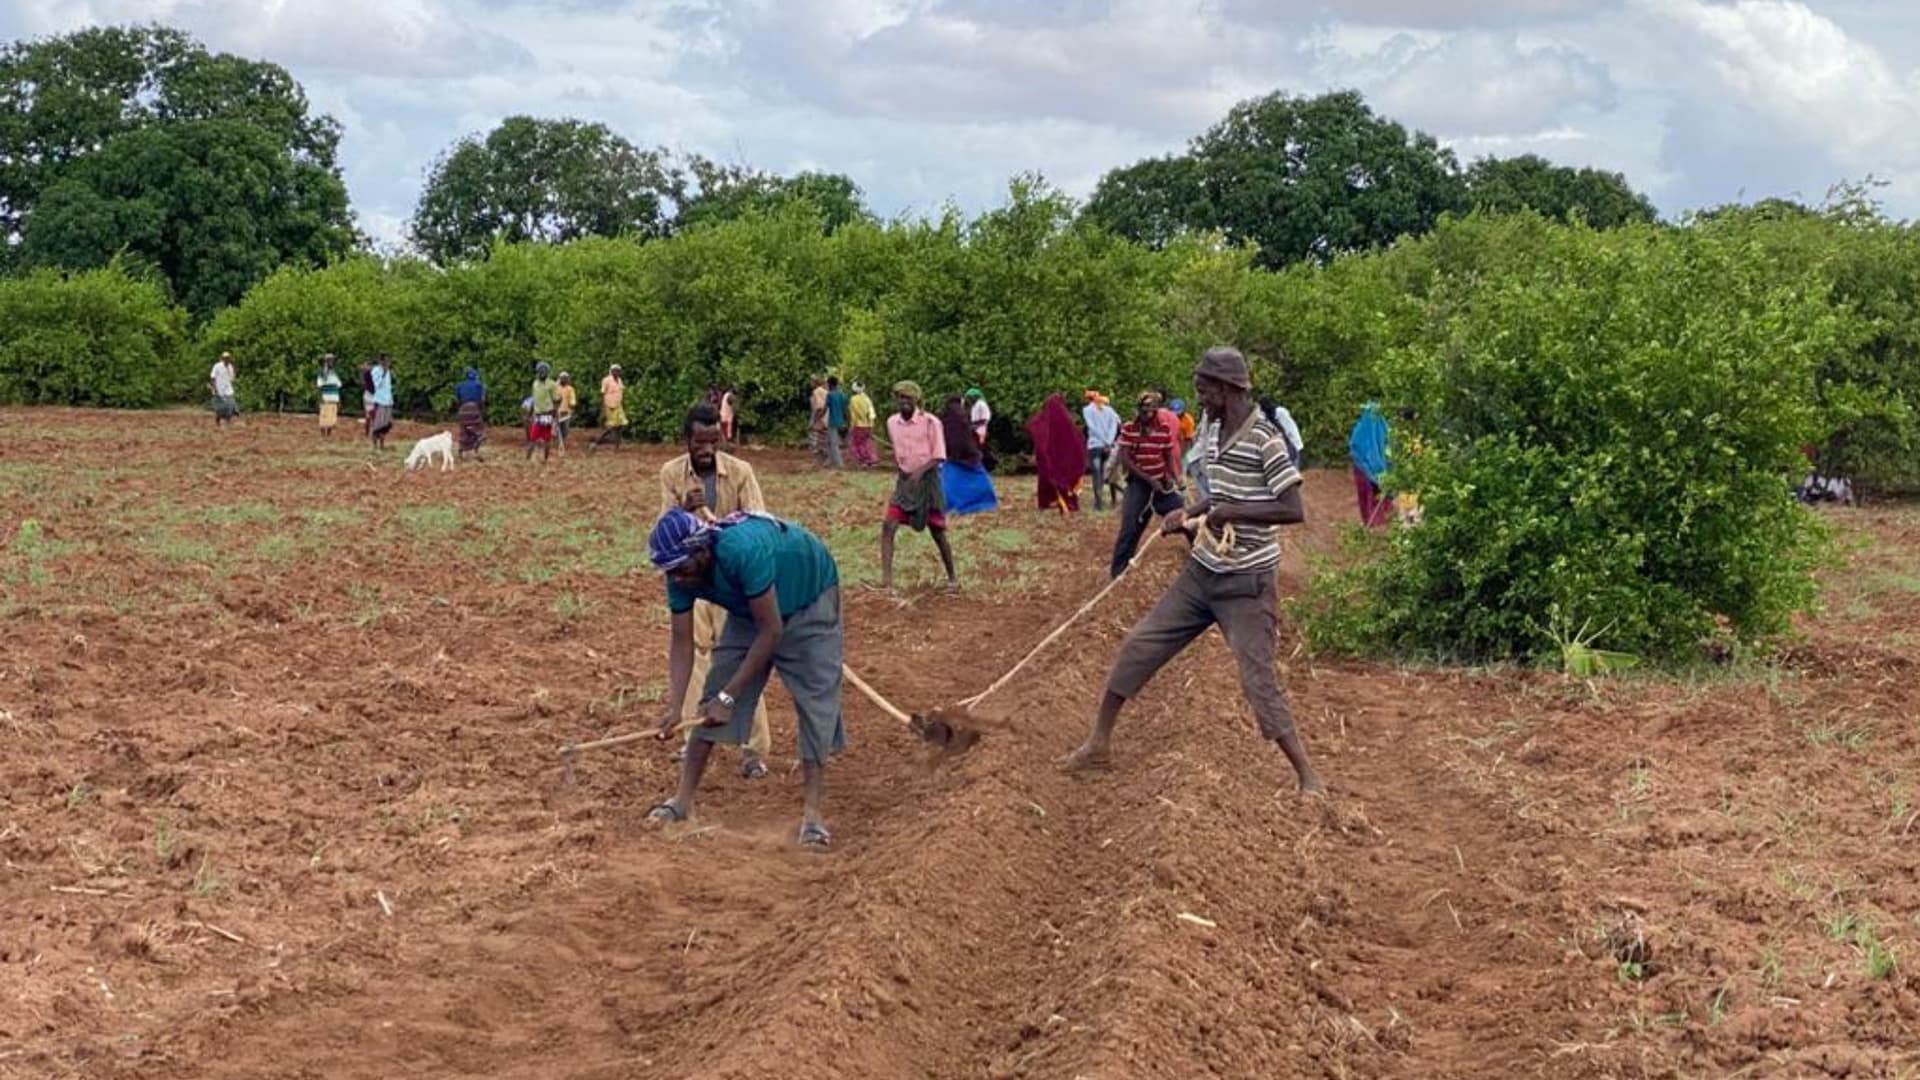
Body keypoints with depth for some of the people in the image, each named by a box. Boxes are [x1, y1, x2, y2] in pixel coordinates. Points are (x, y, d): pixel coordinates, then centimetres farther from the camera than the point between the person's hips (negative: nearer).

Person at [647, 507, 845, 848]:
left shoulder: (743, 550, -42)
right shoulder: (681, 573, -22)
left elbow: (771, 631, -35)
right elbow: (682, 643, -14)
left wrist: (729, 696, -32)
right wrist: (674, 707, -26)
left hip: (808, 599, -6)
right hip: (748, 609, 6)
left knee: (816, 700, -16)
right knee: (713, 694, -2)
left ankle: (812, 813, -15)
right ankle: (684, 799, 5)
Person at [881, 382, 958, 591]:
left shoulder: (930, 423, -13)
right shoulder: (892, 423, 3)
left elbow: (939, 457, -13)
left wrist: (920, 471, -27)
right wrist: (899, 466, 8)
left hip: (927, 480, -4)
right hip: (904, 480, 4)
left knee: (937, 533, 4)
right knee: (888, 526, -12)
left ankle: (952, 578, 21)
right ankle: (886, 578, -14)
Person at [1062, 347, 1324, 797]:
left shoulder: (1264, 438, -19)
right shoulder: (1213, 430, 5)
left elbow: (1294, 510, -23)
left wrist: (1232, 513, -27)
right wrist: (1189, 512, 5)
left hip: (1247, 582, -8)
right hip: (1203, 571, 8)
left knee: (1258, 681, -10)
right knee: (1139, 646, 9)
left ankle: (1308, 777, 1)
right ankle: (1099, 742, 23)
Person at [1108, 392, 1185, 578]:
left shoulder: (1164, 429, -1)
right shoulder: (1128, 429, -10)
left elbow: (1169, 456, 7)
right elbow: (1124, 460, -14)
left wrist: (1174, 477, -12)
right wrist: (1149, 480, -18)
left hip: (1160, 482, 3)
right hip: (1138, 483, -3)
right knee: (1130, 526, -9)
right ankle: (1118, 569, 2)